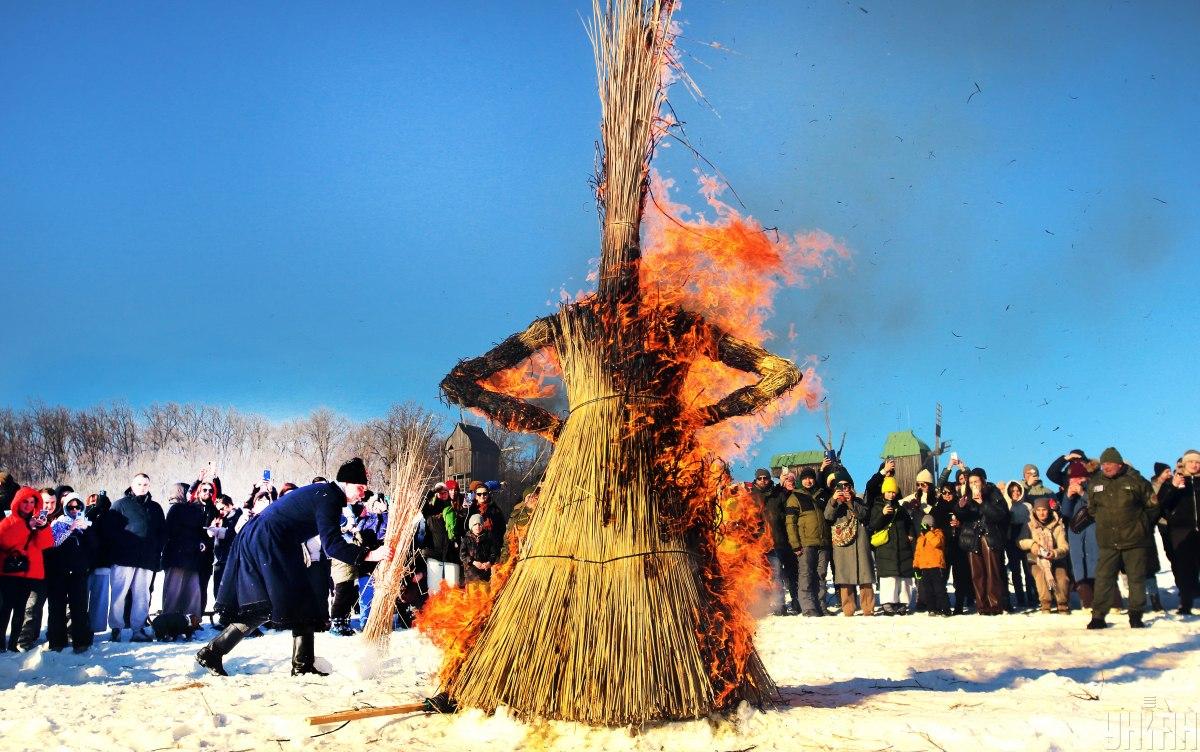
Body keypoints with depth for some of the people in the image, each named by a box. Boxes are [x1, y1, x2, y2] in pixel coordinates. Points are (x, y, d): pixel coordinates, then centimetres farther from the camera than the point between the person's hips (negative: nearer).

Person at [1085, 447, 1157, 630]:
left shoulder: (1135, 481, -5)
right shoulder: (1094, 483, 4)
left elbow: (1153, 505, 5)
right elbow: (1091, 507, 20)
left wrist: (1141, 524, 3)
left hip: (1134, 540, -2)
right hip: (1108, 542, 2)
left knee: (1136, 578, 4)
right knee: (1103, 578, -1)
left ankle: (1136, 615, 15)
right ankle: (1098, 616, 4)